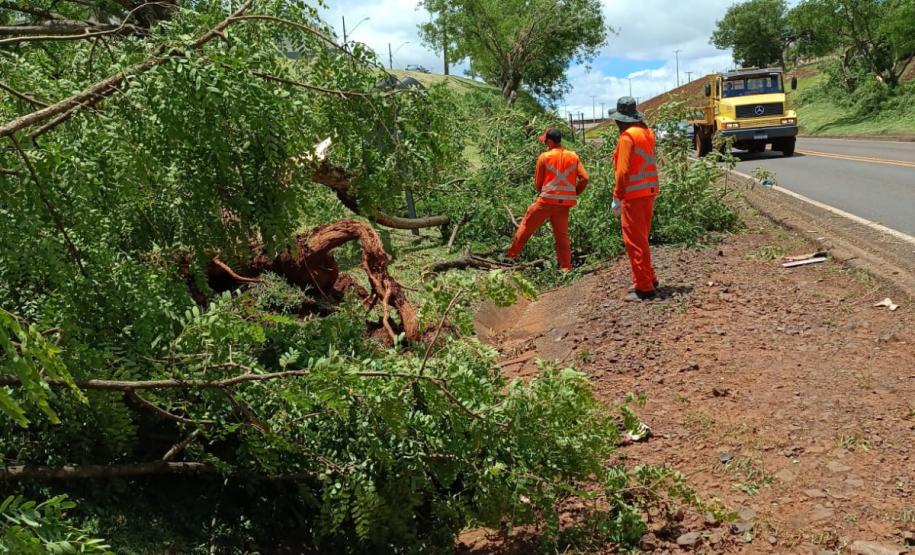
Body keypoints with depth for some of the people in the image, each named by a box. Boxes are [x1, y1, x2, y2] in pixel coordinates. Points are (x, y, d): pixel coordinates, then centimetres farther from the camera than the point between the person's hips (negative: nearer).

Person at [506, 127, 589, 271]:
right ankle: (566, 267, 10)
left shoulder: (544, 157, -3)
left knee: (526, 226, 9)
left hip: (547, 200, -4)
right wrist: (573, 194, 14)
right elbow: (584, 179, 1)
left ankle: (511, 256, 15)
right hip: (565, 203, 4)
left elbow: (537, 182, 3)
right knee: (562, 234, 11)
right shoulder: (574, 157, 6)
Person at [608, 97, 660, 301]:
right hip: (649, 192, 9)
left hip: (634, 195, -9)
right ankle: (648, 279, 29)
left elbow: (623, 170, -18)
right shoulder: (647, 133, 10)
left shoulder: (627, 137, -15)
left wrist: (617, 197, -15)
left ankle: (644, 287, 0)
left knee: (635, 241, -2)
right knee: (642, 238, 20)